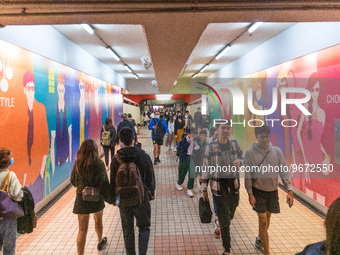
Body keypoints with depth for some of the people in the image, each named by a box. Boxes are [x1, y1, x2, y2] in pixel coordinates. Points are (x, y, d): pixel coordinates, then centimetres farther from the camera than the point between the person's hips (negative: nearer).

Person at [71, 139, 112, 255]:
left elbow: (73, 181, 6)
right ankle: (100, 242, 50)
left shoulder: (77, 163, -7)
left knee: (82, 230, 6)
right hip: (97, 199, 0)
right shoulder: (99, 164, -15)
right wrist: (111, 200, -4)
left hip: (82, 199, 1)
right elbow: (104, 184, -14)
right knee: (98, 220, 27)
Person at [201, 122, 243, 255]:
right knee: (224, 218, 1)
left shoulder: (235, 144, -2)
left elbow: (242, 158, 13)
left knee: (231, 213, 20)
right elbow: (206, 169, -5)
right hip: (218, 185, -3)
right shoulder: (210, 148, -10)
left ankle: (220, 226, 54)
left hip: (233, 184, 4)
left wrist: (239, 162, -13)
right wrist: (204, 190, -1)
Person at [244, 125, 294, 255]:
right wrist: (250, 194, -10)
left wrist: (290, 191, -8)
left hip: (272, 190, 4)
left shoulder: (277, 151, -3)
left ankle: (259, 240, 41)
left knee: (267, 217, 17)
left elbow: (284, 171, -1)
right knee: (263, 220, -4)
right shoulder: (250, 153, -10)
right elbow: (248, 175, -7)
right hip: (258, 190, -3)